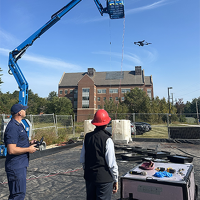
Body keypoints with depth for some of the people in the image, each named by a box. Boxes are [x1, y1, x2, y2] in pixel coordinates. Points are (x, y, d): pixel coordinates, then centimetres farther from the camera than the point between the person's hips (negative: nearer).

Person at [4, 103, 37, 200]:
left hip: (21, 165, 10)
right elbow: (11, 150, -27)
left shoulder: (19, 125, 12)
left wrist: (29, 143, 8)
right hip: (16, 167, -10)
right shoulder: (13, 127, -21)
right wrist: (28, 149, -16)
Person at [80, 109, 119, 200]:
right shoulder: (107, 140, -17)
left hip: (89, 177, 6)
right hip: (104, 178, -5)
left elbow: (82, 160, 7)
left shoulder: (87, 137, -1)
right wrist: (116, 180, -3)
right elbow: (111, 164, -15)